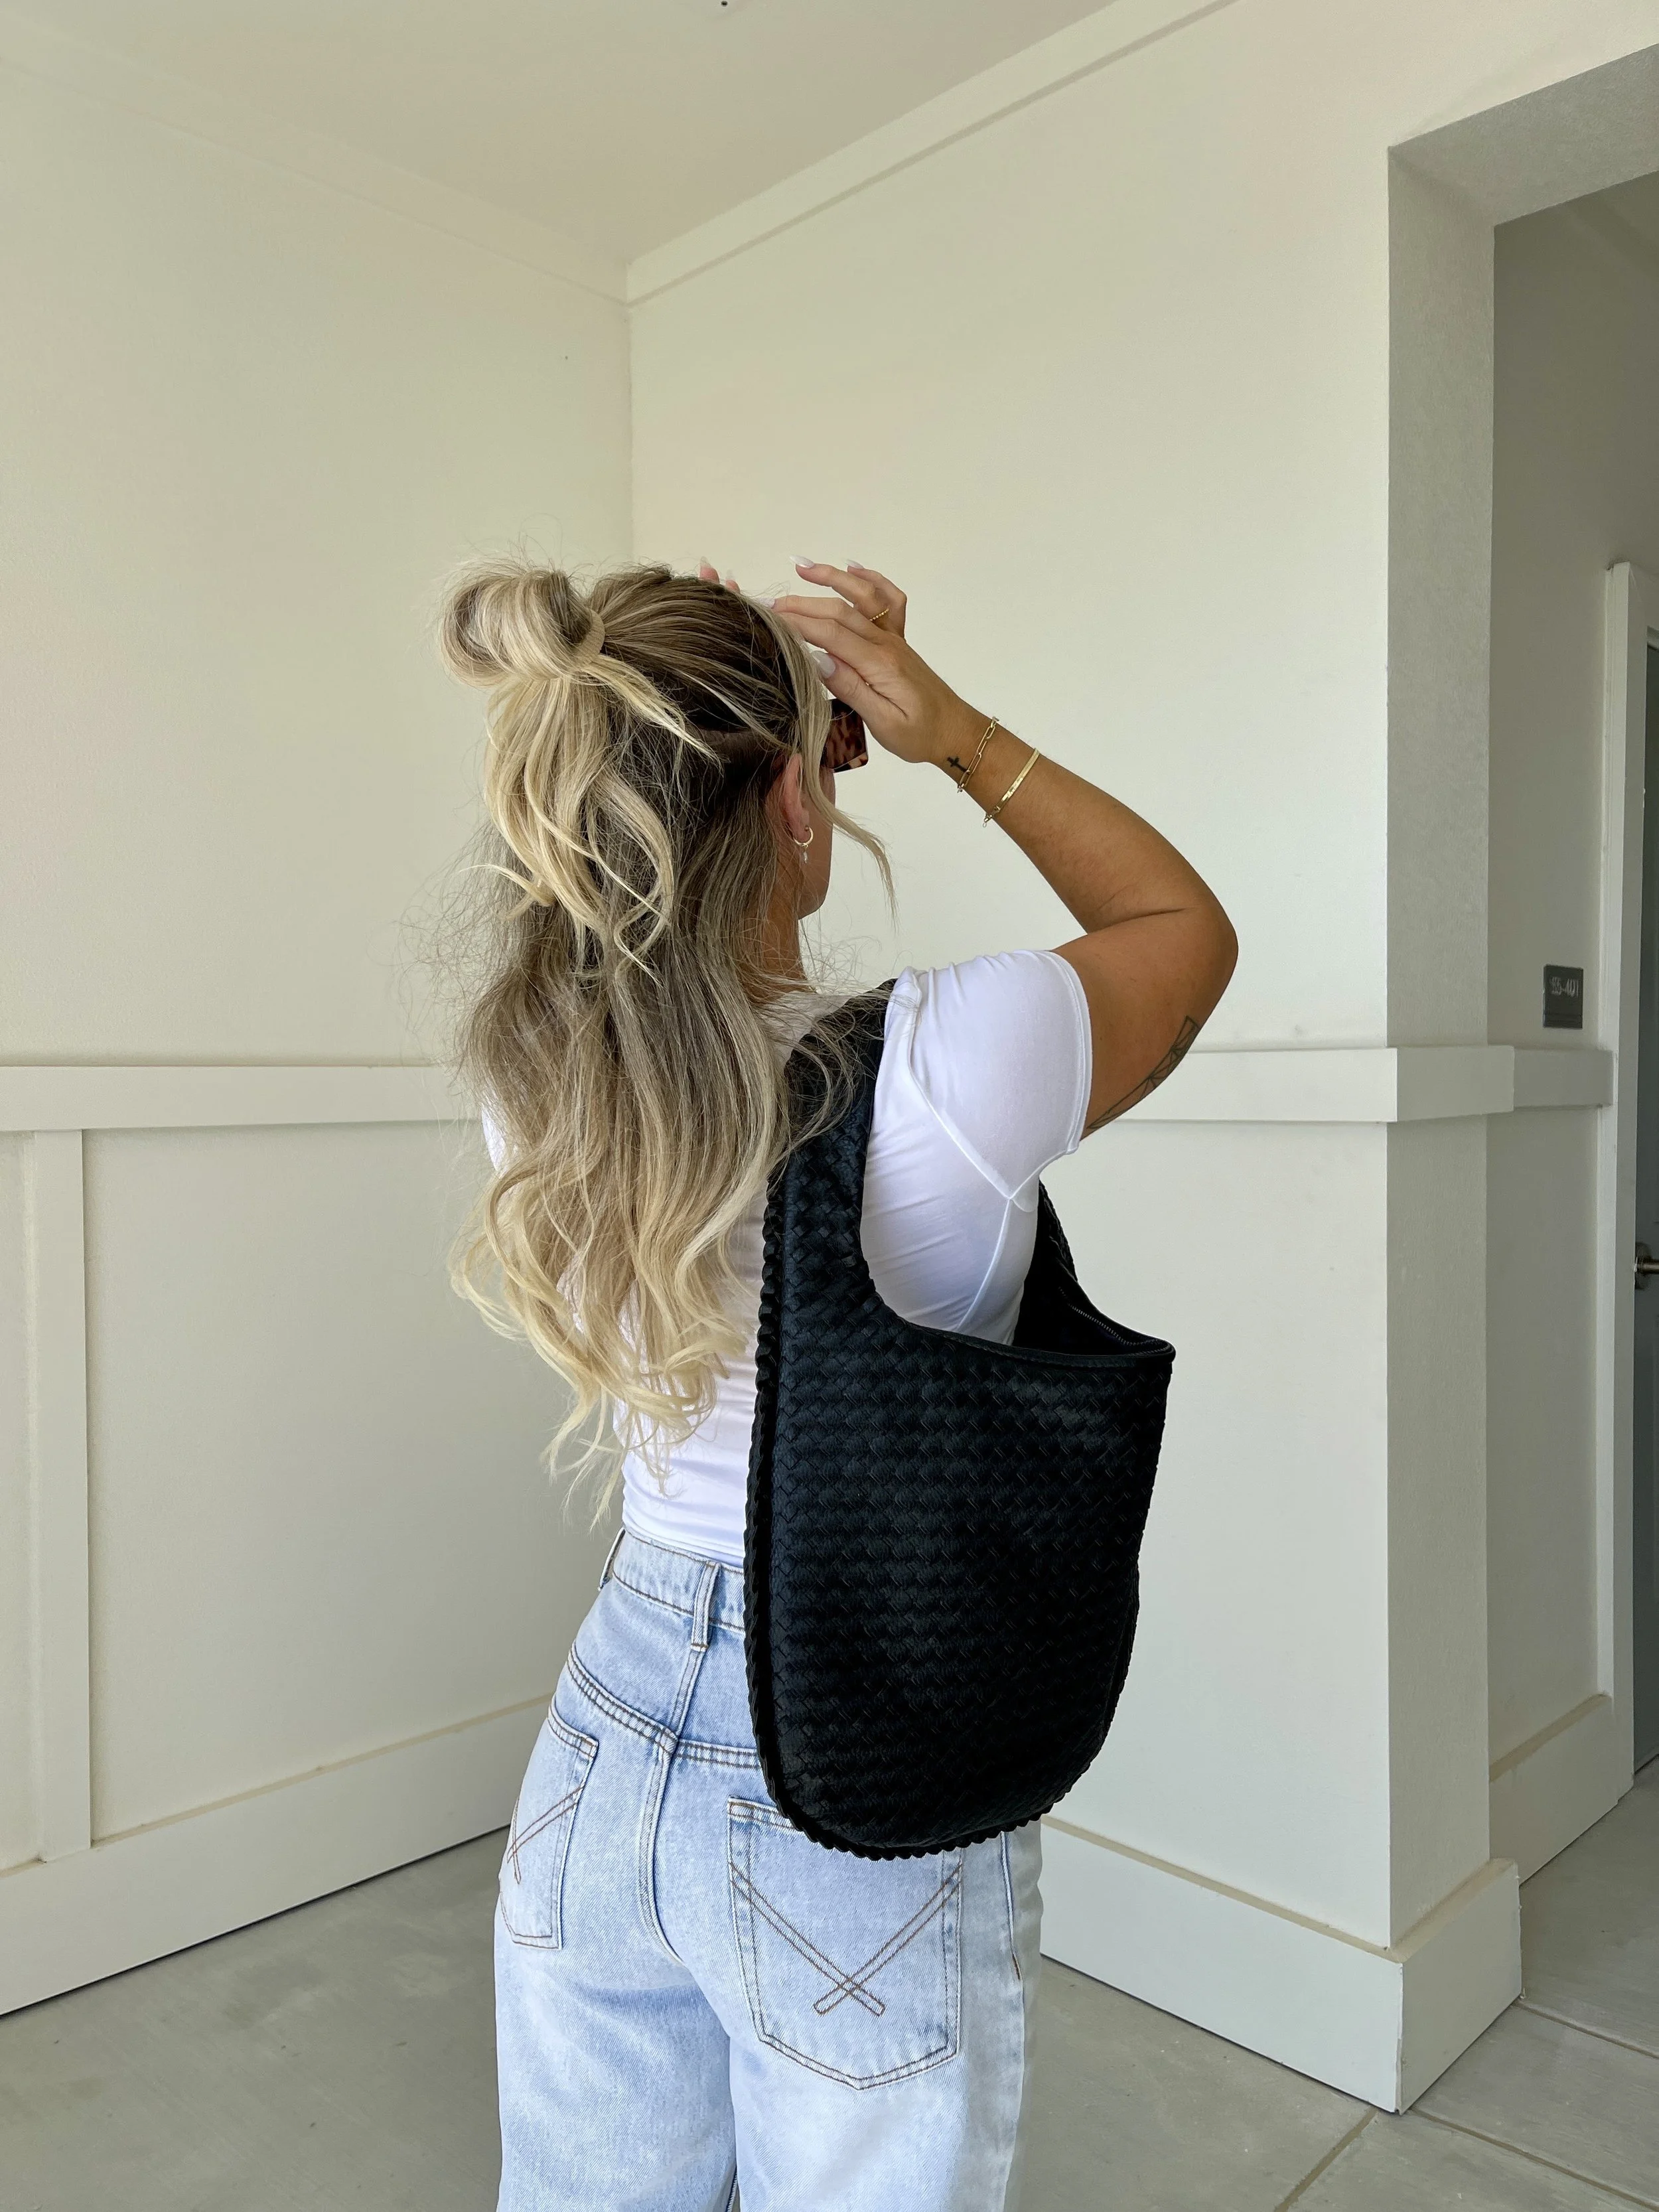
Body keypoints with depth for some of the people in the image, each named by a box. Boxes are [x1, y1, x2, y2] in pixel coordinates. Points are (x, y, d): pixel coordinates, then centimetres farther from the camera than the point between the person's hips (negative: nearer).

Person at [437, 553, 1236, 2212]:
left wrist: (806, 699, 1)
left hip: (608, 1752, 5)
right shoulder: (941, 1070, -26)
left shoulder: (530, 1071, -11)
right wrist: (957, 733, -7)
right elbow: (1187, 925, -5)